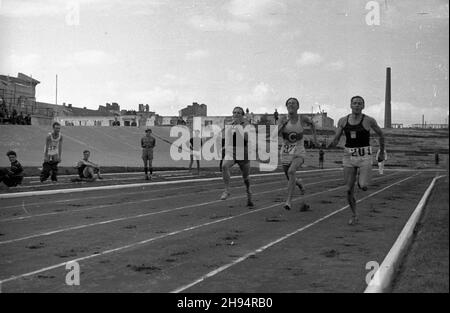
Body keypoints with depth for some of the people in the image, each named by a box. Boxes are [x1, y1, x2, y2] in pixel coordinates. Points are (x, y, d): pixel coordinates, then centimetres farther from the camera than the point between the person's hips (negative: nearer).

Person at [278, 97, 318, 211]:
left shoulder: (302, 119, -4)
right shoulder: (283, 120, -5)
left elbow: (311, 123, 19)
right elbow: (277, 134, -18)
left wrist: (314, 135, 23)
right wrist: (282, 125, -32)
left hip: (299, 152, -2)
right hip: (286, 152, 2)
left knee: (291, 171, -30)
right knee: (290, 179, 11)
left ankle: (289, 201, -29)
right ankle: (299, 183, 49)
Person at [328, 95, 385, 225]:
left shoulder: (369, 120, -5)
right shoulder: (343, 121, 3)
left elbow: (381, 134, 11)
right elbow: (335, 140, 6)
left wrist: (382, 152, 15)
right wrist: (329, 145, -17)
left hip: (365, 157, -2)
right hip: (349, 156, 3)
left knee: (363, 186, -19)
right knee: (349, 190, 1)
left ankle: (361, 175, 18)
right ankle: (354, 215, 22)